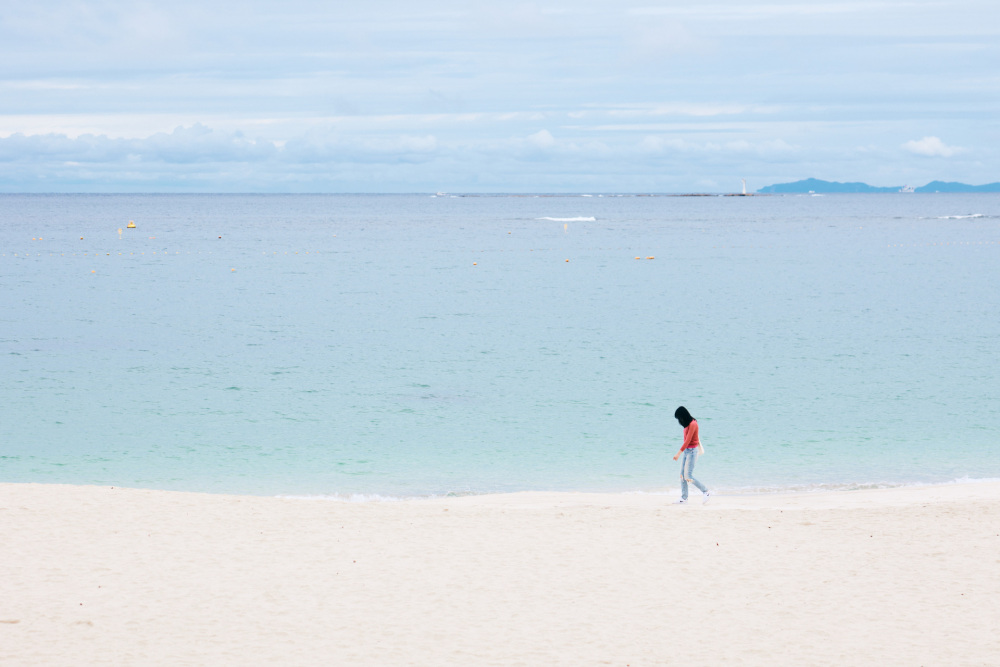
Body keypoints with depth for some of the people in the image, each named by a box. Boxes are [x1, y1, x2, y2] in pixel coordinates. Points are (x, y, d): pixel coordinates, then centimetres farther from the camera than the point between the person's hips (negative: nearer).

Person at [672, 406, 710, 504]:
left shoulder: (693, 424, -18)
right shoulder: (688, 424, 9)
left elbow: (688, 440, -23)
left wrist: (679, 453, -26)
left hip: (692, 451, -9)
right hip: (686, 451, 9)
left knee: (688, 476, -10)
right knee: (682, 475, 5)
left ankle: (705, 492, 4)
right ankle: (684, 497, 9)